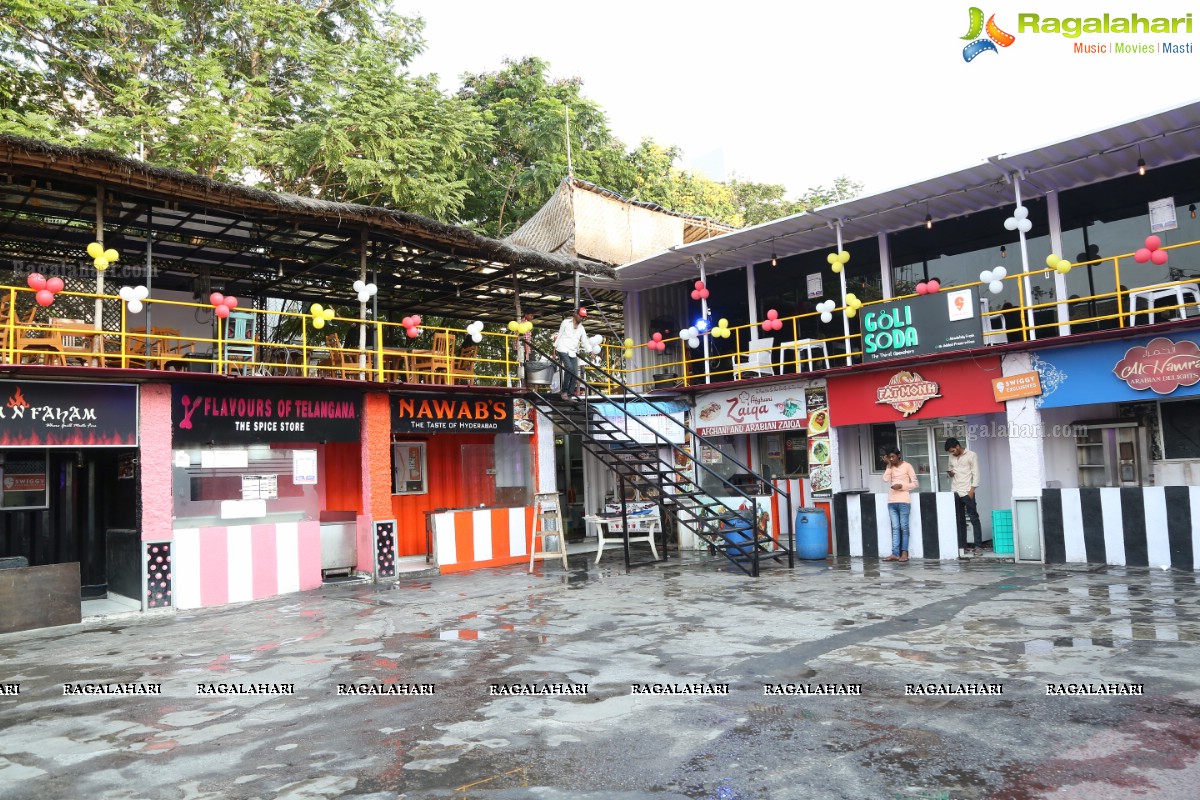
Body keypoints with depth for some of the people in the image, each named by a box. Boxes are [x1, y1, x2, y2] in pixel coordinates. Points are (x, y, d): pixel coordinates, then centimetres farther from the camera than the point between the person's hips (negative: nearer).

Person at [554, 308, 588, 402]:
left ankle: (570, 395, 0)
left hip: (573, 352, 5)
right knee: (569, 368, -24)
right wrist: (555, 347, 1)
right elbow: (559, 335, 4)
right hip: (563, 349, -5)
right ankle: (564, 391, -16)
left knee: (575, 373, -4)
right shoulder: (566, 322, 2)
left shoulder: (581, 328, 13)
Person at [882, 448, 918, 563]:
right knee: (895, 528, 2)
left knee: (904, 527, 0)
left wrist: (901, 486, -15)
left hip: (904, 501, -5)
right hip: (892, 502, 5)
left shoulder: (907, 466, -1)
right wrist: (889, 465, -2)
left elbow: (915, 484, -4)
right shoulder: (890, 467, 13)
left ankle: (904, 553, 5)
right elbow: (886, 479, -4)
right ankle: (895, 553, -2)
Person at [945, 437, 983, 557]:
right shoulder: (952, 458, 14)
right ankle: (962, 547, 8)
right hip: (955, 492, 5)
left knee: (974, 519, -4)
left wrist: (972, 490, -12)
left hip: (967, 492, -5)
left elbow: (976, 474, -4)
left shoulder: (971, 455, -1)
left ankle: (978, 546, -4)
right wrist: (950, 473, 0)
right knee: (959, 520, 5)